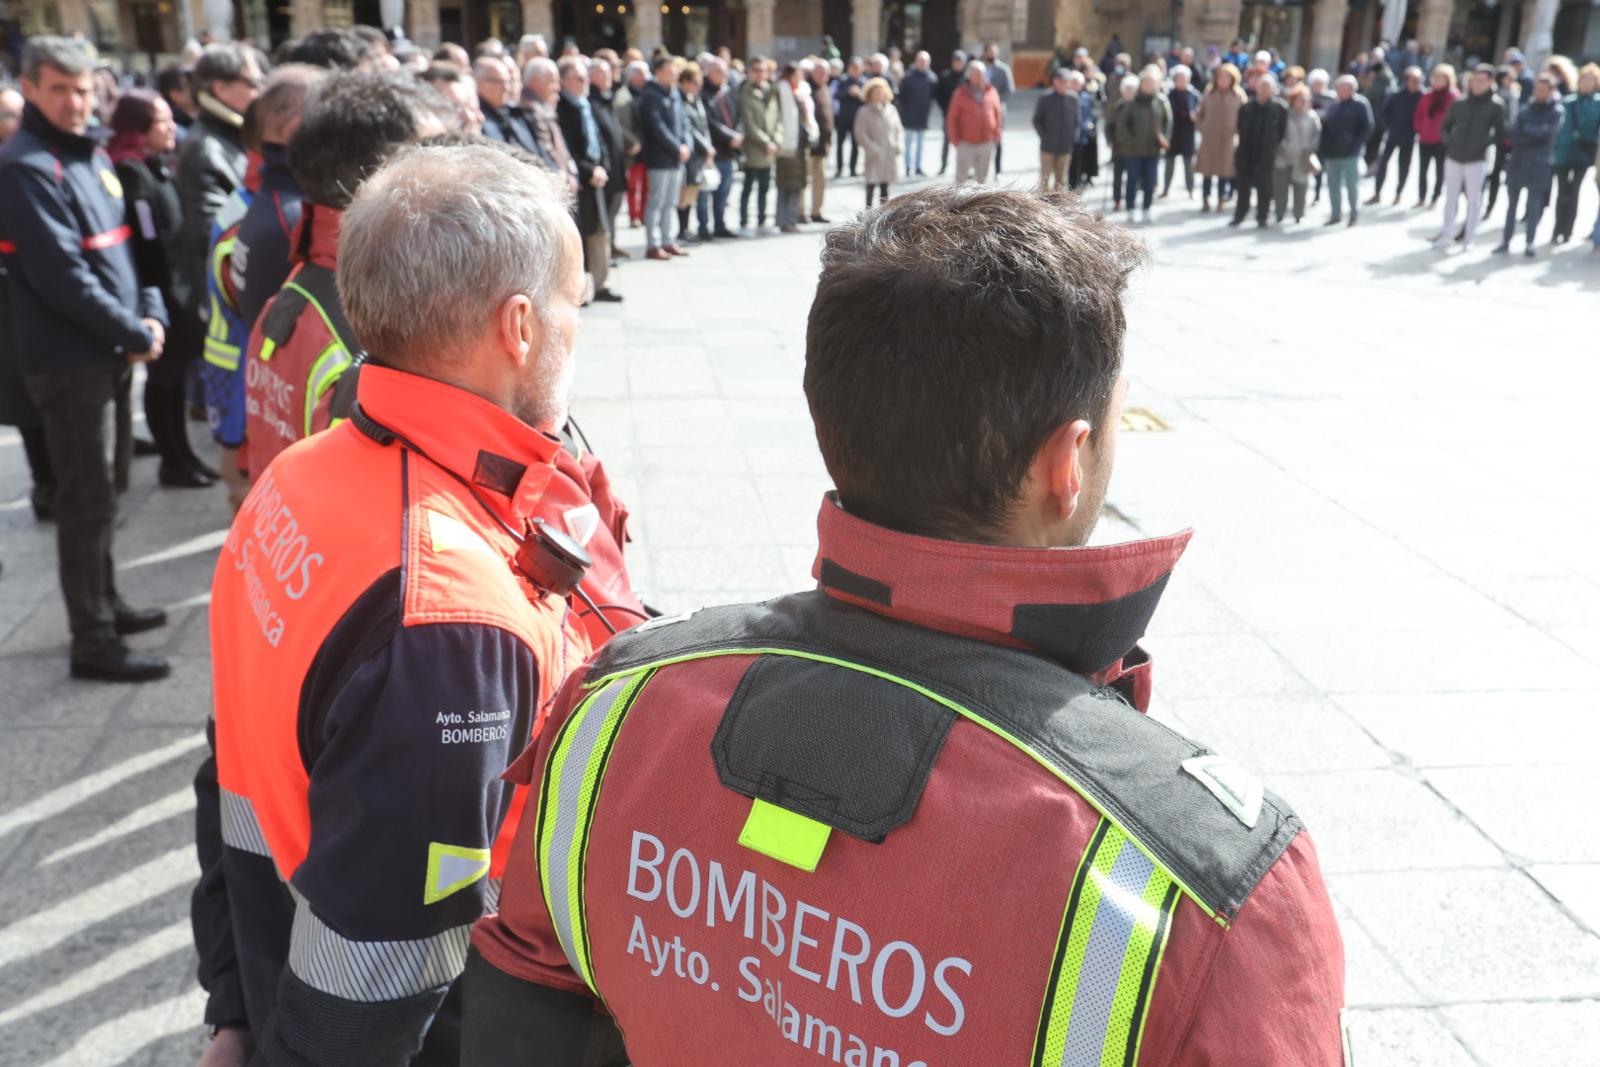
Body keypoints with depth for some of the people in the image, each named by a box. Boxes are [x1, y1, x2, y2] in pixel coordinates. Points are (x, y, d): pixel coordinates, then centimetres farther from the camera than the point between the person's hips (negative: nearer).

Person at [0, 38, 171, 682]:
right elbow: (62, 277, -20)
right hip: (67, 358, -9)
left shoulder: (92, 157, 13)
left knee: (93, 490, 19)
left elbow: (121, 248, 16)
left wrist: (151, 313, 1)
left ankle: (105, 605, 32)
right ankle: (92, 643, 2)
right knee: (87, 500, -5)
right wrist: (134, 335, -14)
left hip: (105, 351, 9)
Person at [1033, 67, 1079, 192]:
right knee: (1045, 180, 3)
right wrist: (1044, 136, -9)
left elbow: (1075, 121, 11)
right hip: (1048, 147, -3)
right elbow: (1037, 121, -1)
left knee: (1061, 181, 9)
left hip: (1066, 147, 3)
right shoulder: (1045, 98, -8)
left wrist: (1073, 137, 0)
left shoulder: (1073, 98, 1)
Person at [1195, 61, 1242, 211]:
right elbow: (1200, 113, 11)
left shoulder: (1238, 95, 1)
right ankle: (1205, 200, 12)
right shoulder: (1209, 94, 6)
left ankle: (1221, 200, 13)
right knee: (1207, 170, 4)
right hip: (1209, 137, 1)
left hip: (1228, 138, -1)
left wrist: (1238, 131, -11)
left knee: (1224, 171, 4)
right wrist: (1200, 126, -5)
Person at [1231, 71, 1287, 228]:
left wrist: (1274, 147, -1)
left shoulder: (1280, 108, -2)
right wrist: (1242, 147, 9)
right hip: (1246, 155, 3)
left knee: (1264, 188, 3)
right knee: (1243, 187, 9)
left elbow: (1283, 132, 1)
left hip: (1267, 156, -3)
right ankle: (1239, 216, 18)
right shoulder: (1246, 108, 7)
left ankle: (1262, 219, 11)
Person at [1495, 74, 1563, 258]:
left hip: (1539, 165, -3)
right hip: (1518, 162, 3)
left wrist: (1525, 130, -5)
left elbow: (1547, 133, -12)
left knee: (1534, 206, 0)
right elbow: (1514, 133, -2)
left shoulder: (1556, 111, 0)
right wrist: (1534, 134, -15)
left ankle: (1530, 244, 4)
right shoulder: (1525, 107, 9)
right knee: (1511, 204, 8)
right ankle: (1506, 241, 14)